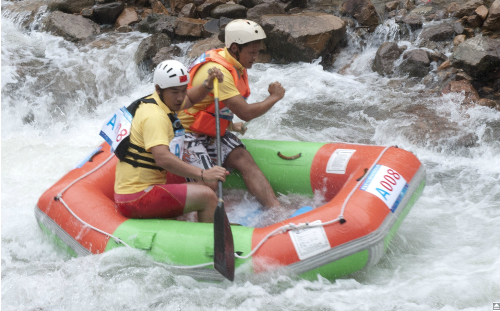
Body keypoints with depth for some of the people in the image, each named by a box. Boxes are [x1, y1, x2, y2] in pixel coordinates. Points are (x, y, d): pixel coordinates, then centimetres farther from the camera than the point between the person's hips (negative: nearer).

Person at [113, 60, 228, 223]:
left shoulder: (163, 100, 11)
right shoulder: (154, 116, -21)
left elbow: (189, 99, 30)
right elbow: (162, 158, -35)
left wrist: (208, 85, 11)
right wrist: (203, 174, -39)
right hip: (138, 198, -11)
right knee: (207, 197, -21)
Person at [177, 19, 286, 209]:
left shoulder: (236, 65, 6)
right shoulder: (217, 71, -26)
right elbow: (246, 113, -29)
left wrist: (229, 125, 16)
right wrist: (274, 97, -15)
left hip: (214, 132, 9)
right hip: (190, 134, -9)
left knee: (245, 161, -13)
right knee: (209, 183, -24)